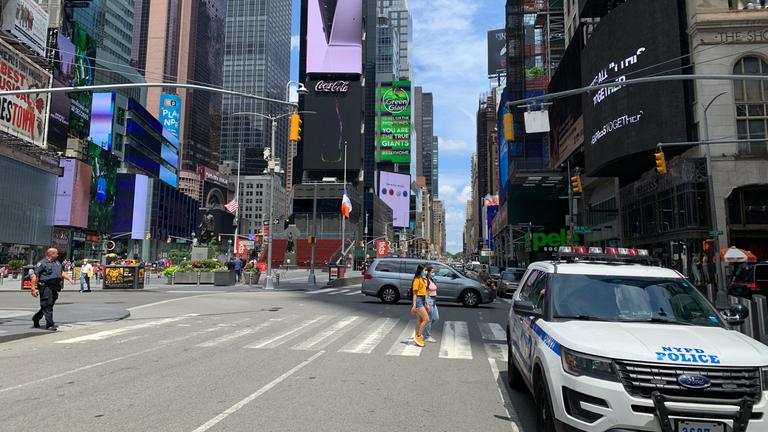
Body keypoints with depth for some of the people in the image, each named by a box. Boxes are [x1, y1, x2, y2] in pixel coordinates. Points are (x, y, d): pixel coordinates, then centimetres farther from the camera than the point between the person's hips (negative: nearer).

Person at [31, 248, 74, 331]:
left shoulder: (57, 263, 18)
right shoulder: (42, 263, -7)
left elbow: (62, 273, 29)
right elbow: (35, 275, -10)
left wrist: (69, 278, 15)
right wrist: (34, 288, -15)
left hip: (54, 288, 8)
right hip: (46, 288, -8)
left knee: (48, 306, 15)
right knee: (47, 306, -5)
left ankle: (36, 318, 37)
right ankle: (50, 324, -3)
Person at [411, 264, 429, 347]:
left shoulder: (423, 280, 16)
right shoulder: (417, 280, -12)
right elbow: (415, 293, -15)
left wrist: (426, 304, 19)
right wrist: (414, 305, -18)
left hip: (423, 300, 9)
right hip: (418, 300, -9)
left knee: (420, 320, 10)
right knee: (426, 319, -12)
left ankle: (417, 337, 16)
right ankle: (418, 336, -5)